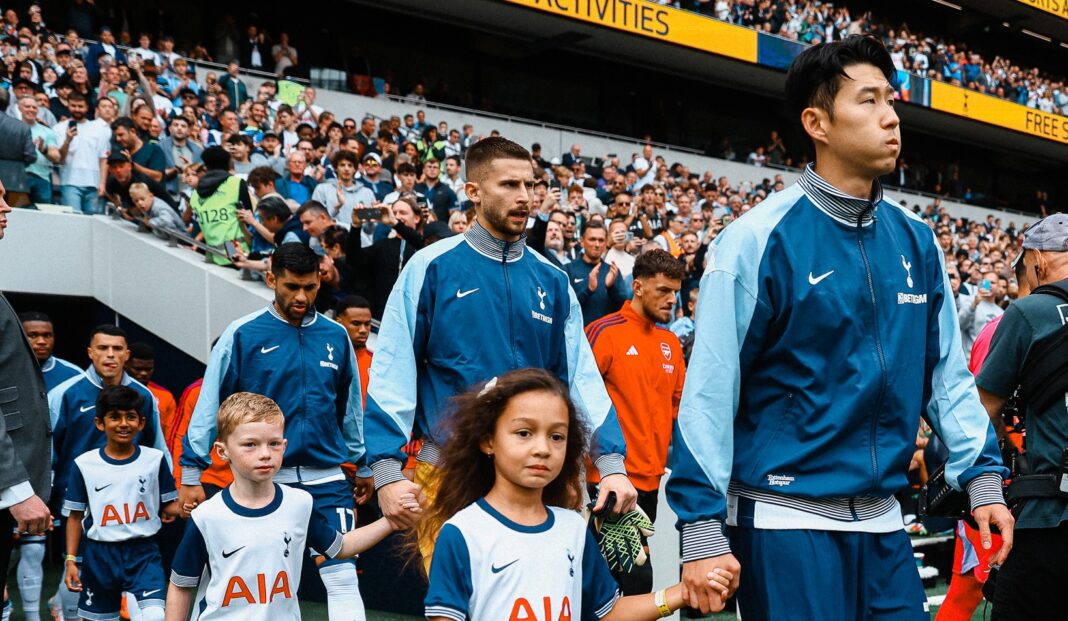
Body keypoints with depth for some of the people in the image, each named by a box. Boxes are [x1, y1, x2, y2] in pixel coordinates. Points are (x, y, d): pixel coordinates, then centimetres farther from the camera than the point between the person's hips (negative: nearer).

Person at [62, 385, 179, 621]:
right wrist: (71, 560, -1)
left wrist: (176, 509, -18)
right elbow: (75, 516, 3)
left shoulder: (155, 459, -3)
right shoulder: (84, 464, -3)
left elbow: (169, 505, 4)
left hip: (144, 551, -1)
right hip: (99, 554, 1)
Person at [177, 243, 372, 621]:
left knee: (342, 576, -7)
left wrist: (362, 464, 21)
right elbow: (209, 405, -2)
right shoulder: (243, 335, -4)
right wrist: (191, 472, -4)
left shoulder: (336, 336, 6)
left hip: (327, 479, 2)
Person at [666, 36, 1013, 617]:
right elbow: (709, 391, -12)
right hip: (786, 521, -5)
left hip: (883, 522, 6)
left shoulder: (916, 241, 5)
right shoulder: (758, 239, -12)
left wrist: (982, 477, 3)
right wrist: (702, 529, -14)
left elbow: (946, 372, 12)